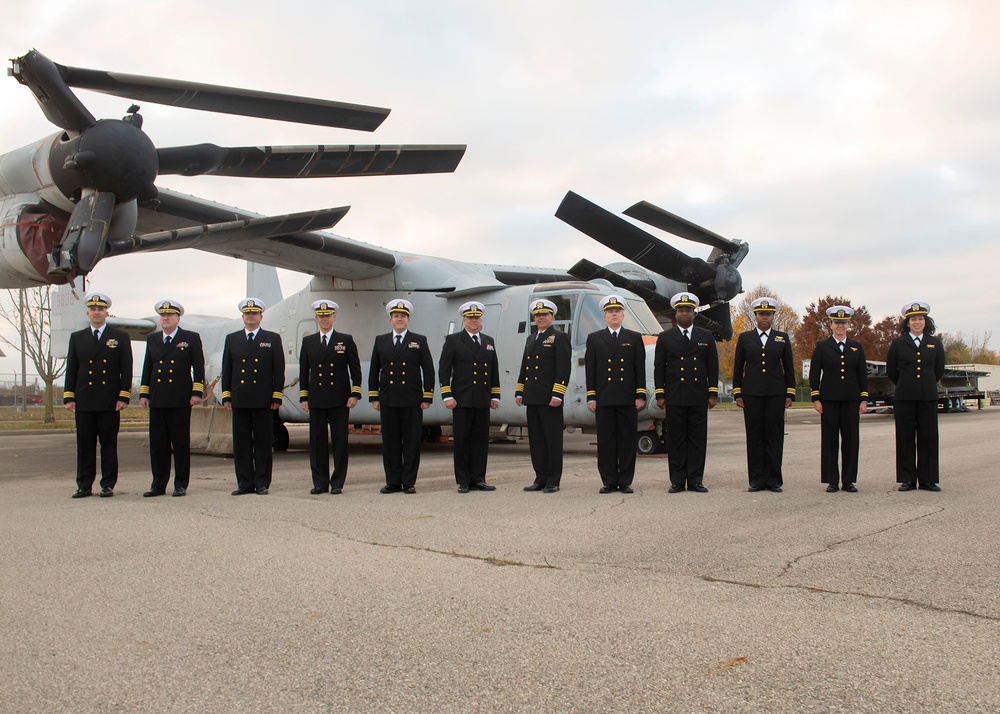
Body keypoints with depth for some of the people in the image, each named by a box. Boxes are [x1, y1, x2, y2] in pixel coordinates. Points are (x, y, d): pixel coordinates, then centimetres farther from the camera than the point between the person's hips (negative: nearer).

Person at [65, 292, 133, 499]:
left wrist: (123, 397, -7)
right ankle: (84, 485, 10)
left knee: (109, 444, 2)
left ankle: (108, 485, 7)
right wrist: (69, 397, 3)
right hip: (84, 402, 2)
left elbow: (126, 370, 2)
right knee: (84, 444, 4)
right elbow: (71, 370, 11)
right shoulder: (77, 338, 13)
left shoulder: (120, 338, 6)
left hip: (110, 402, -2)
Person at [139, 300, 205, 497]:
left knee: (181, 443, 0)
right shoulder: (152, 340, 15)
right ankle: (158, 484, 12)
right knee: (158, 443, 5)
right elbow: (147, 368, 16)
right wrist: (143, 393, 10)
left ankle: (181, 484, 7)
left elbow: (198, 367, 0)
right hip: (157, 400, 4)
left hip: (180, 399, -4)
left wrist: (197, 392, -7)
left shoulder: (191, 338, 4)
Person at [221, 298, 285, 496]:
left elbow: (279, 370, 2)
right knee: (241, 443, 4)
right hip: (239, 400, 2)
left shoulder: (273, 339, 6)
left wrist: (277, 397, -4)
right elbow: (226, 370, 12)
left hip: (263, 400, -2)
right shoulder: (231, 339, 12)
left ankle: (262, 483, 8)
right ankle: (244, 483, 10)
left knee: (263, 443, 1)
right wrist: (226, 396, 4)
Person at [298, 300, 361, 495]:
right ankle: (320, 483, 10)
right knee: (317, 441, 3)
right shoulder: (308, 341, 11)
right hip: (316, 400, 2)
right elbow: (303, 371, 12)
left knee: (340, 441, -1)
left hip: (339, 399, -2)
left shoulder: (346, 340, 5)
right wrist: (303, 397, 6)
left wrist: (355, 394, -4)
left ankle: (337, 483, 5)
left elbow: (355, 369, 4)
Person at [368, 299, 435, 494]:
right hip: (388, 401, 2)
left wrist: (427, 397, -3)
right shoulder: (380, 341, 12)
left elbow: (428, 370, 4)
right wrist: (374, 397, 6)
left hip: (412, 401, -2)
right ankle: (393, 482, 11)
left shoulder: (419, 341, 6)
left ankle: (409, 482, 6)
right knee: (390, 442, 4)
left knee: (412, 442, 0)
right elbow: (374, 371, 13)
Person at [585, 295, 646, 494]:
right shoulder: (594, 338, 9)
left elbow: (640, 369, 6)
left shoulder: (635, 338, 10)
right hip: (604, 398, 0)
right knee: (606, 440, 1)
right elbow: (590, 370, 6)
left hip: (628, 399, 0)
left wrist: (640, 395, -2)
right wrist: (591, 397, -1)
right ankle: (609, 481, 8)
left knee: (627, 440, 1)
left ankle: (625, 481, 8)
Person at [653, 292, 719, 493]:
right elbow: (659, 368, 6)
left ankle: (695, 480, 7)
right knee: (676, 439, 0)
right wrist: (659, 394, -1)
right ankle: (677, 481, 4)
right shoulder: (665, 338, 8)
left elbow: (713, 367, 10)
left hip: (698, 397, 1)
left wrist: (713, 394, 3)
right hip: (674, 398, -1)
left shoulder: (706, 337, 11)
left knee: (698, 439, 1)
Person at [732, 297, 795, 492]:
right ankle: (757, 479, 5)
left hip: (776, 393, 0)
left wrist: (790, 394, 3)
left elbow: (789, 368, 10)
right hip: (752, 393, 0)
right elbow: (738, 367, 9)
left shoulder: (782, 339, 10)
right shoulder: (745, 338, 9)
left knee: (774, 435, 0)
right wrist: (737, 393, 2)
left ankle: (773, 479, 5)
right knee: (754, 435, 0)